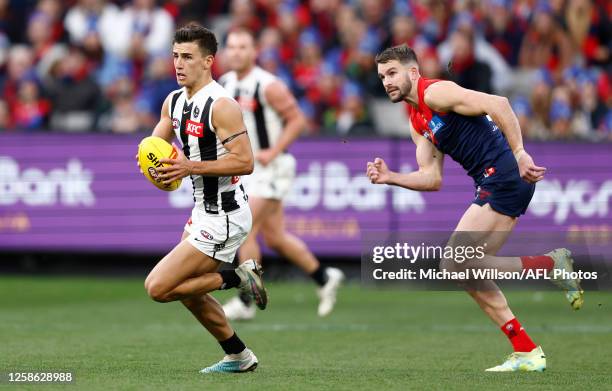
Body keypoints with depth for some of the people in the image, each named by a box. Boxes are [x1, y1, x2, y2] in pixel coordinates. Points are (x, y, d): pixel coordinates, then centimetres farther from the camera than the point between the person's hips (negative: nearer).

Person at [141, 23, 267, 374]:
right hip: (204, 210, 9)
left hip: (223, 219, -9)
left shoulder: (222, 105, -19)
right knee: (188, 290, 21)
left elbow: (245, 162, -24)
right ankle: (239, 356, 32)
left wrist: (191, 167, -26)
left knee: (158, 287, -12)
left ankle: (238, 278, -1)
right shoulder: (174, 101, 8)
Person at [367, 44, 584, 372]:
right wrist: (390, 177, 4)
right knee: (467, 272, 9)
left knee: (455, 265, -13)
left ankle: (552, 264, -10)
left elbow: (497, 104, -17)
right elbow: (432, 179, 18)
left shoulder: (434, 92, -7)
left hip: (504, 175, -10)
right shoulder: (417, 123, 21)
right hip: (492, 185, 10)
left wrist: (519, 153, -23)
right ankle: (527, 353, 10)